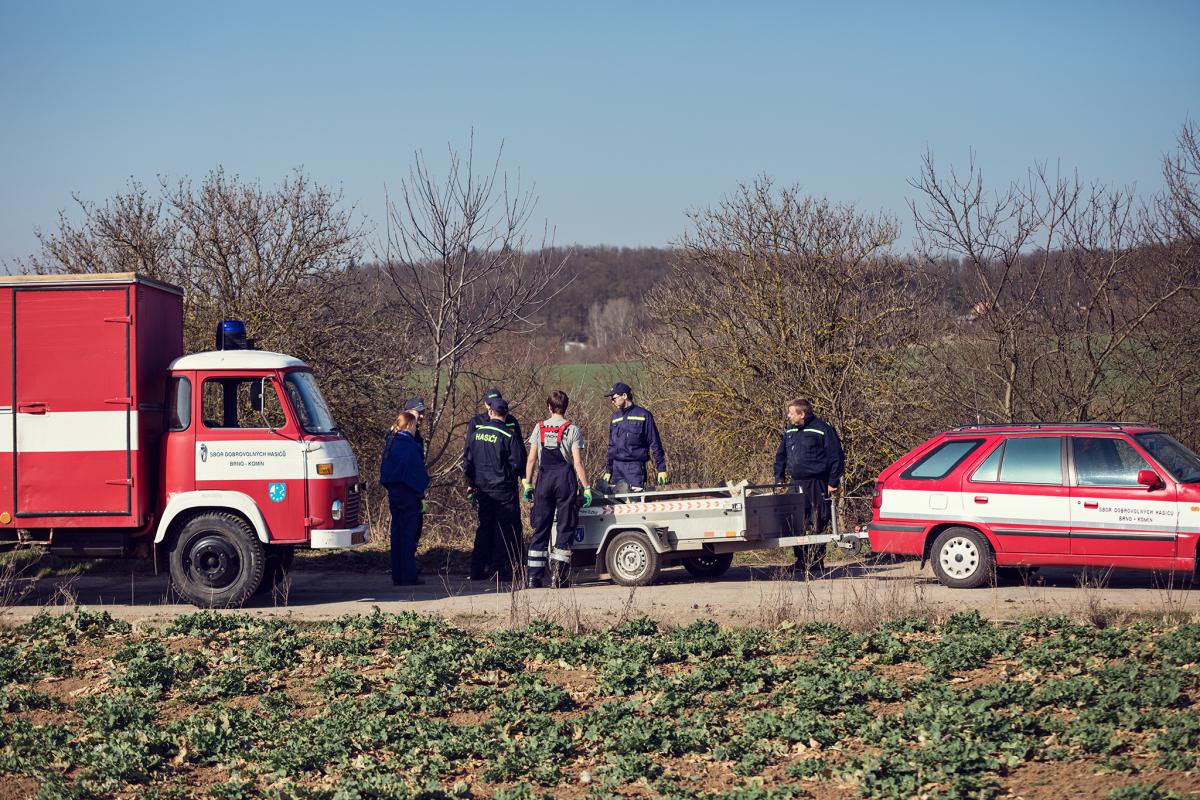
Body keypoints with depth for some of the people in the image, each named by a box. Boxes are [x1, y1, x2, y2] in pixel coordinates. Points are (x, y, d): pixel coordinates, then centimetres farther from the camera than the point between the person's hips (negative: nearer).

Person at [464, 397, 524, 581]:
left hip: (482, 489, 5)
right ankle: (504, 570, -1)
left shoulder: (475, 433, 2)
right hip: (504, 490, -5)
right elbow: (518, 463, -13)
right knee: (505, 530, 2)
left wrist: (471, 483, 19)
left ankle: (478, 571, 14)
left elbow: (467, 461, 8)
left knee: (484, 528, 13)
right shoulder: (509, 436, -12)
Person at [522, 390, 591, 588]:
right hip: (566, 479, -2)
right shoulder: (573, 430, -4)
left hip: (544, 479, 2)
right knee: (565, 528, 5)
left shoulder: (539, 428, 3)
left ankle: (533, 577, 6)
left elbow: (531, 459, 1)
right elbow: (578, 463, -8)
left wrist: (527, 484, 8)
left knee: (540, 528, 9)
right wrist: (586, 488, -4)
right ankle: (558, 577, -2)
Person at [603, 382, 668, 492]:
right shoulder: (615, 417, 16)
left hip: (635, 466, -5)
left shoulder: (643, 415, -1)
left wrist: (662, 469, -6)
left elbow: (655, 444, -2)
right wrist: (608, 470, 18)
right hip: (617, 466, 5)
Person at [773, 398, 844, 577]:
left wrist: (833, 482, -9)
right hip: (796, 485, 7)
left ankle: (816, 565, -1)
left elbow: (836, 457, -7)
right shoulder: (790, 431, 14)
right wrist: (779, 478, 18)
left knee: (815, 526, -6)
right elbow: (781, 455, 26)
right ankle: (801, 562, 15)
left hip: (816, 485, -7)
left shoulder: (822, 429, -7)